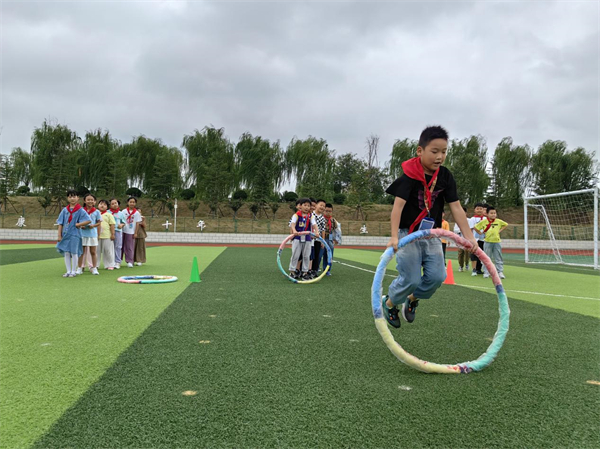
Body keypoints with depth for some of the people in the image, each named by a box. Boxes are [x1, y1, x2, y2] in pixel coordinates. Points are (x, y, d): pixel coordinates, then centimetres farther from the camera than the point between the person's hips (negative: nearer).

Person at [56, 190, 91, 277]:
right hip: (65, 234, 4)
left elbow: (89, 220, -11)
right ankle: (68, 271, 17)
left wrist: (78, 224, -12)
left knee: (74, 253, 3)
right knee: (66, 253, 8)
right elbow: (60, 223, 6)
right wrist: (59, 235, 1)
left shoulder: (80, 210, -5)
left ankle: (73, 271, 13)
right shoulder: (65, 210, 6)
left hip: (75, 235, -4)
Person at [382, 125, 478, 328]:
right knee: (411, 279, -9)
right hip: (408, 234, -5)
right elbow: (398, 205, -24)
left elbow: (456, 207, -2)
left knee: (436, 276, -3)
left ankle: (412, 299, 25)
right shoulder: (410, 175, -16)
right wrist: (394, 236, -36)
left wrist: (469, 236, -10)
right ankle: (388, 302, 20)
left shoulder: (445, 177, -1)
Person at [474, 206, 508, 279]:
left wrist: (500, 230, 6)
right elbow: (476, 227, 4)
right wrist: (481, 233, 0)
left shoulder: (498, 221, 2)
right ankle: (486, 272, 10)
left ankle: (500, 272, 7)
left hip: (497, 241, 1)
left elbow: (506, 225, 17)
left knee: (498, 258, 3)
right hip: (487, 242, -1)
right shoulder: (484, 221, -3)